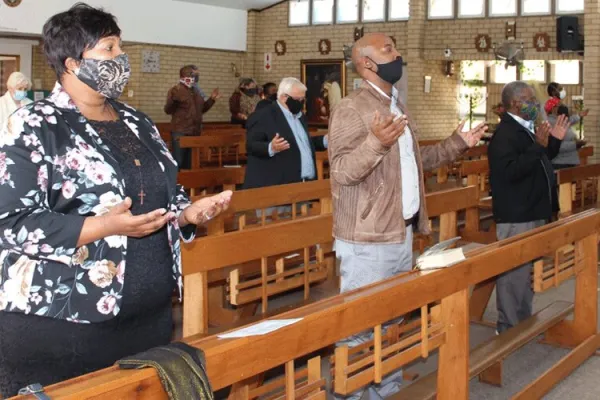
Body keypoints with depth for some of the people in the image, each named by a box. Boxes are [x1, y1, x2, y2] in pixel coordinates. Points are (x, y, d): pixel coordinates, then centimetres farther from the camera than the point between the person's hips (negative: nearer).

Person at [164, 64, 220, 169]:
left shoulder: (197, 91, 13)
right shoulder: (176, 90, -8)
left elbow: (201, 109, 23)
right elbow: (168, 110, -14)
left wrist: (212, 99, 15)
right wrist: (174, 99, -30)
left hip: (195, 132, 7)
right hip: (180, 132, -7)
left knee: (189, 163, 14)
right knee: (178, 163, -5)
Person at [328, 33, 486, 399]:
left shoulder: (398, 106, 15)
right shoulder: (351, 109, -15)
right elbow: (342, 171, -23)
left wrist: (457, 144, 15)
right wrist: (376, 142, -38)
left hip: (403, 233, 9)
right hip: (367, 240, -9)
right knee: (359, 325, 0)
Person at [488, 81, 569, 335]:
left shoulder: (526, 130, 12)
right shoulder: (504, 135, -19)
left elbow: (538, 163, 23)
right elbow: (511, 171, -31)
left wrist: (554, 141, 10)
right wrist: (538, 145, -29)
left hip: (533, 214, 11)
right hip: (516, 217, -11)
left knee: (527, 270, 19)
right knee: (514, 273, -4)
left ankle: (524, 321, 32)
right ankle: (509, 327, 6)